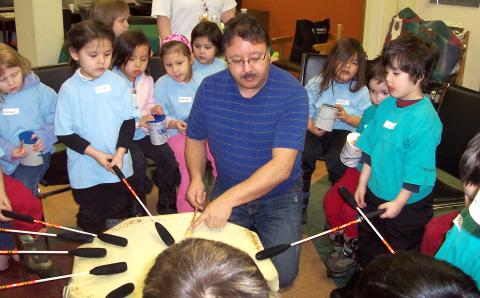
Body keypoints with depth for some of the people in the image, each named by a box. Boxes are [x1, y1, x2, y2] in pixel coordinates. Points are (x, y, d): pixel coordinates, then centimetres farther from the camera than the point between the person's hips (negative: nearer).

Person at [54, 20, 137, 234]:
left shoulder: (117, 82, -5)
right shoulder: (69, 89, -11)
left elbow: (129, 120, -1)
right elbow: (64, 133, -9)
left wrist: (120, 153, -12)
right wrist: (95, 154, -17)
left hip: (119, 166, 2)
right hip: (85, 172, -2)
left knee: (117, 216, 20)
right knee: (91, 221, 15)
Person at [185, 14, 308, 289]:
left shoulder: (292, 93, -22)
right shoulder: (210, 88, -8)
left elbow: (281, 167, -30)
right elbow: (196, 140, 8)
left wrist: (228, 198, -40)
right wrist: (196, 178, -11)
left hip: (278, 196, -3)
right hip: (226, 194, 3)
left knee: (281, 275, -14)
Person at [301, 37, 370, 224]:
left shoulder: (360, 90, 9)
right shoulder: (317, 83, 10)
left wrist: (347, 117, -13)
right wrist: (311, 126, -15)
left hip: (345, 132, -1)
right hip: (317, 130, 1)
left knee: (337, 160, -33)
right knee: (303, 153, -31)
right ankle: (300, 202, -10)